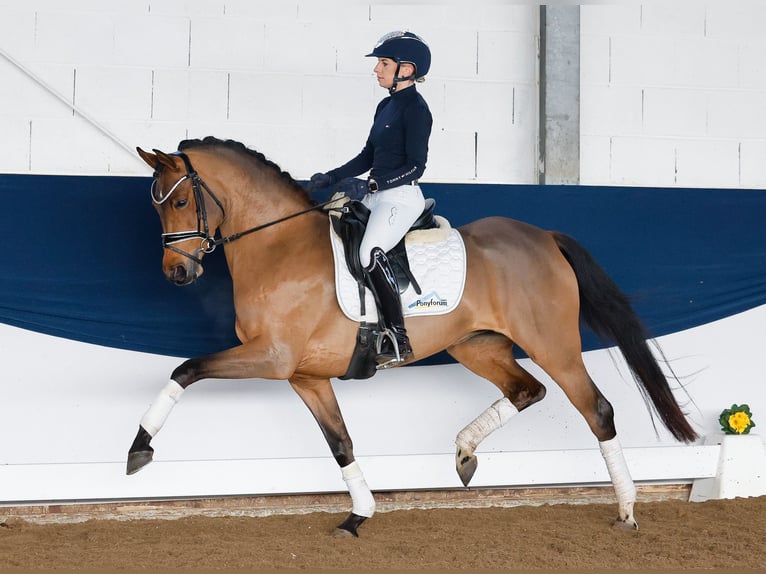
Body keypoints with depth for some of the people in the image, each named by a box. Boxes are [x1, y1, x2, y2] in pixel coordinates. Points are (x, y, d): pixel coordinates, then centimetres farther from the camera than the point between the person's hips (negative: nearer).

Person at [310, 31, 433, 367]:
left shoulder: (415, 108, -11)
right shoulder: (386, 106, 16)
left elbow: (415, 166, -18)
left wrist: (370, 186, -25)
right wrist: (331, 178, 10)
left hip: (402, 197, -10)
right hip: (376, 196, 10)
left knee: (370, 252, -28)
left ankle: (398, 342, -26)